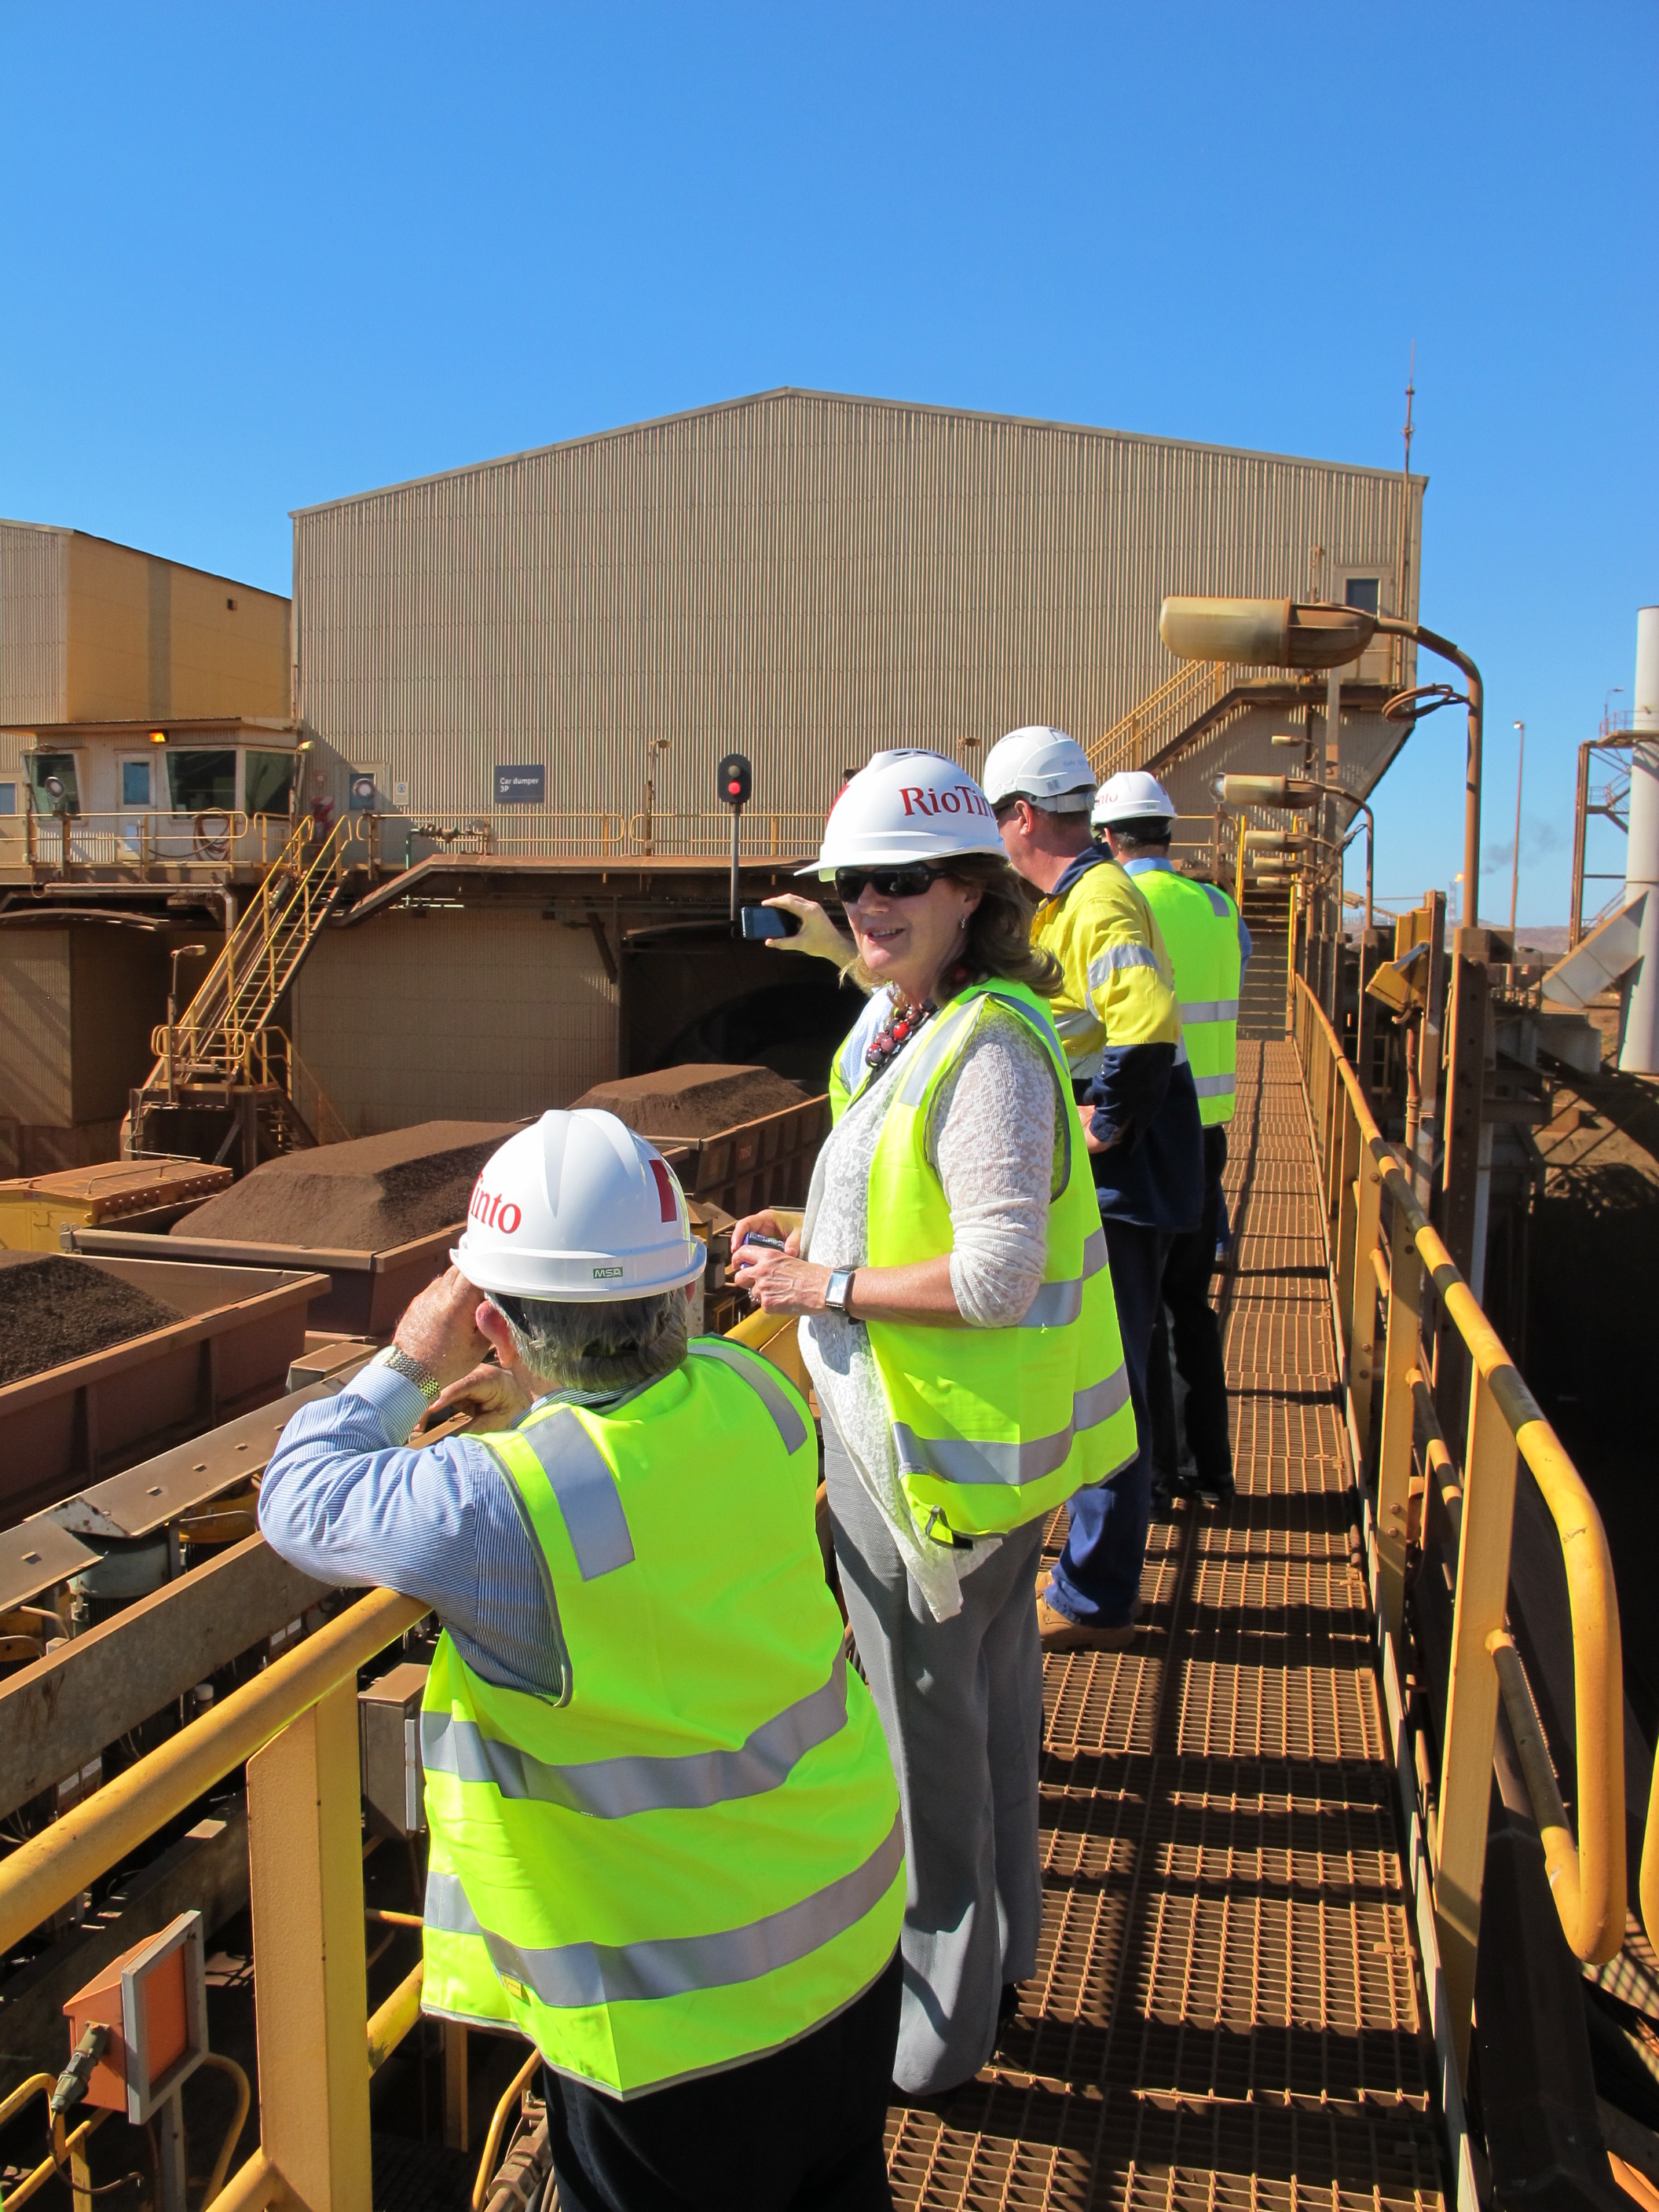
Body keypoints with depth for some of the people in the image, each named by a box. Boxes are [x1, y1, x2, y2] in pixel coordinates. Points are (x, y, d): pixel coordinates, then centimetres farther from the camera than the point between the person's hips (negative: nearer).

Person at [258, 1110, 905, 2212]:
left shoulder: (502, 1508, -32)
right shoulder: (751, 1391, -13)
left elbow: (299, 1502, -12)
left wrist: (406, 1366, -1)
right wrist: (544, 1412, 9)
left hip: (684, 2017, -6)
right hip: (854, 1923, 6)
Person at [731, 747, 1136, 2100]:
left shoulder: (987, 1051, -24)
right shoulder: (916, 1029, 7)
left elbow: (998, 1276, -28)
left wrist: (827, 1286, -19)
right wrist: (807, 1237, 6)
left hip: (937, 1444, -10)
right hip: (963, 1433, 10)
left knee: (923, 1729, 8)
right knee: (989, 1697, 24)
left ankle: (931, 2030, 30)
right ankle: (993, 1965, 46)